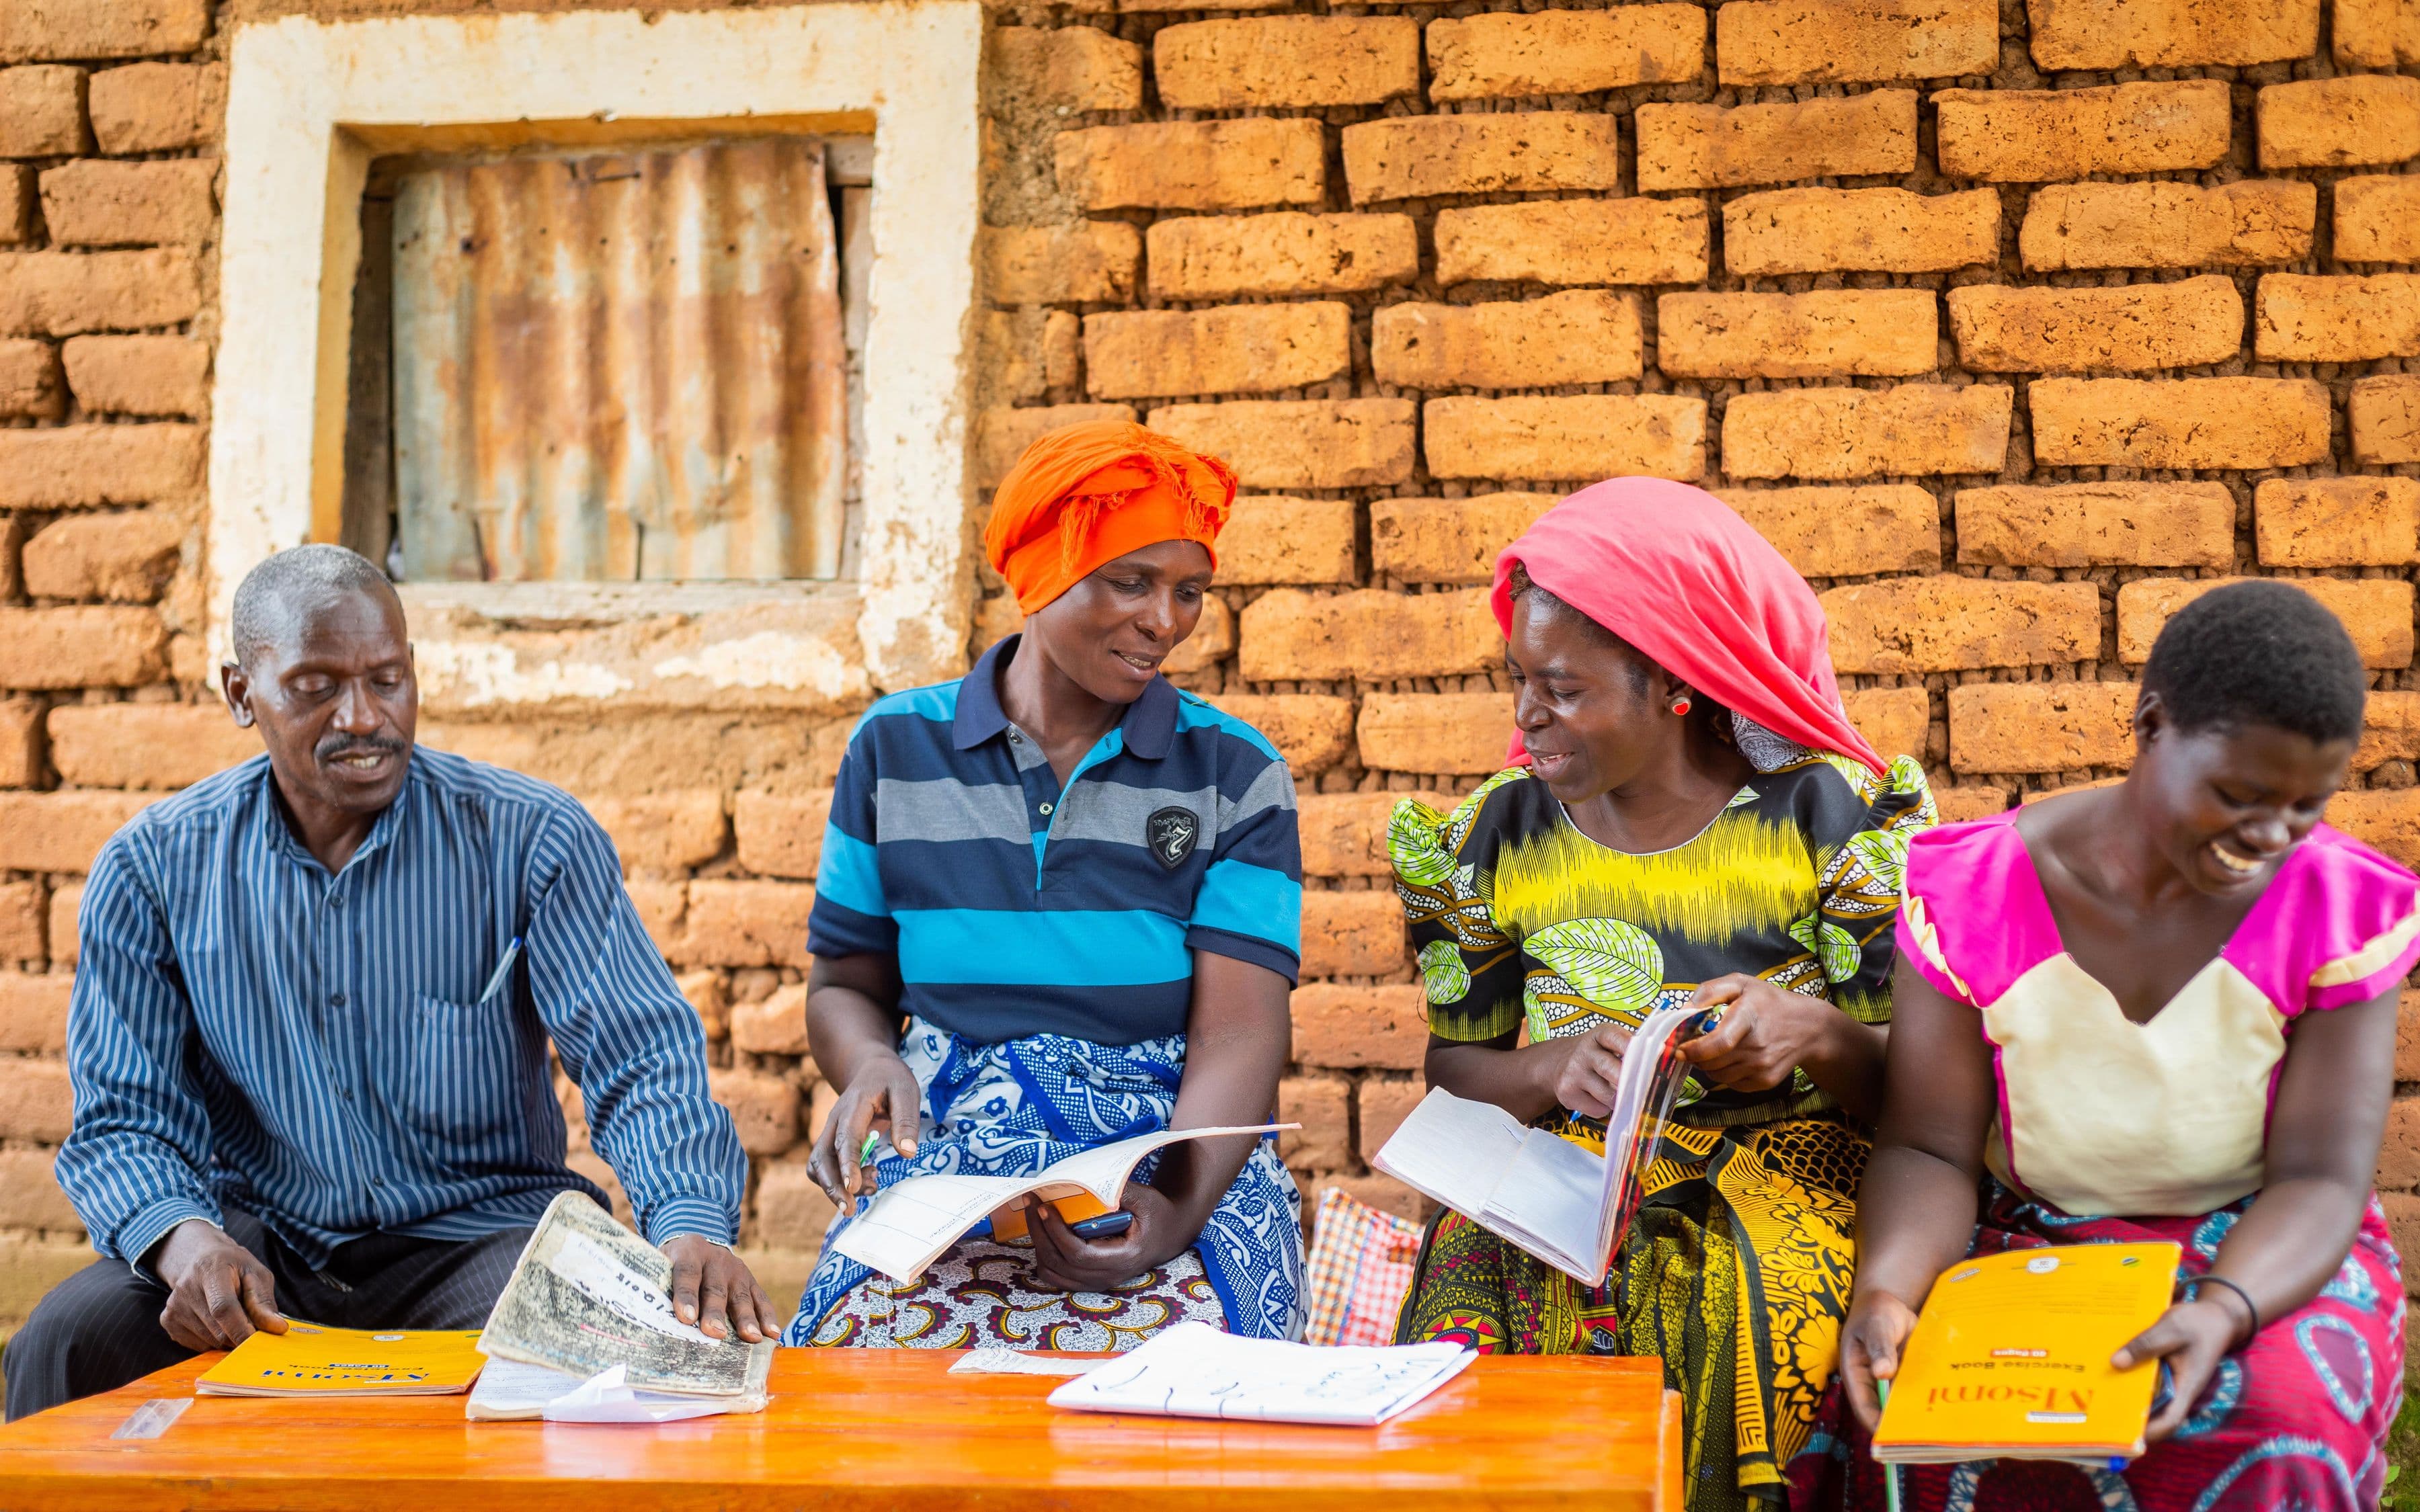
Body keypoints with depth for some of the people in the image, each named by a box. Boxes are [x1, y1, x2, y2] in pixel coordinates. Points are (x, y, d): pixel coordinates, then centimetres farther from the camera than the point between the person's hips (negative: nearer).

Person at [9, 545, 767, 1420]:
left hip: (478, 1234, -2)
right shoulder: (154, 870, 2)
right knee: (68, 1341, -27)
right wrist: (185, 1240, -24)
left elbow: (639, 1060, -10)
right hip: (258, 1240, 2)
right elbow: (124, 1121, 1)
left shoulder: (532, 840, -3)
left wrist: (690, 1226, -32)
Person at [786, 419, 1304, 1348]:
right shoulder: (896, 749, 11)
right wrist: (871, 1065, -9)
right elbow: (844, 984, 17)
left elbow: (1239, 1037, -4)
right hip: (942, 1164, 2)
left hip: (1182, 1165, -1)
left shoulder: (1235, 775, 5)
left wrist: (1176, 1210, -23)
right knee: (877, 1342, -31)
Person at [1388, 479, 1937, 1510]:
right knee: (1468, 1315, -30)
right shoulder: (1502, 832, 7)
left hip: (1787, 1166, -1)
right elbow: (1455, 1064, 11)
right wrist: (1558, 1067, -12)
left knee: (1755, 1305, -35)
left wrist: (1816, 1035, -22)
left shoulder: (1828, 815, -1)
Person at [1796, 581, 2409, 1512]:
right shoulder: (1972, 894, -9)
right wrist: (1887, 1288, -30)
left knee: (2272, 1428, -34)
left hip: (2265, 1259, 0)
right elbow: (1929, 1151, -8)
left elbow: (2318, 1180, -13)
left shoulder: (2343, 912, -9)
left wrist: (2222, 1314, -34)